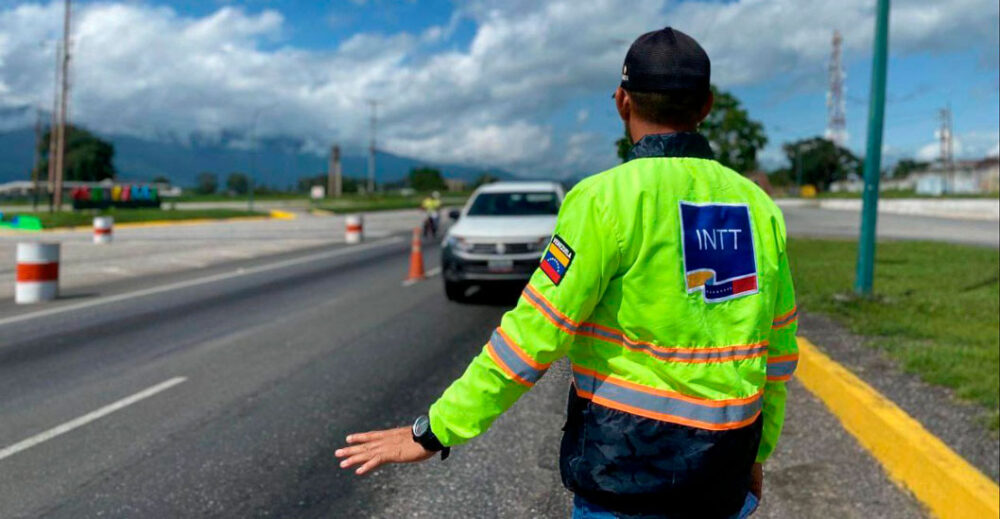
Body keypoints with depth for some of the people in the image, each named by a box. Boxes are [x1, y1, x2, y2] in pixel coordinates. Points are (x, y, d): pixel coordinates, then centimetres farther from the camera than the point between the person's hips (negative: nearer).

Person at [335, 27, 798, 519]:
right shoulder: (756, 203, 4)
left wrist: (435, 431, -9)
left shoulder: (608, 198, -15)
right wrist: (758, 450, 23)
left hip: (629, 476, -6)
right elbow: (779, 350, 9)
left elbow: (536, 332, -17)